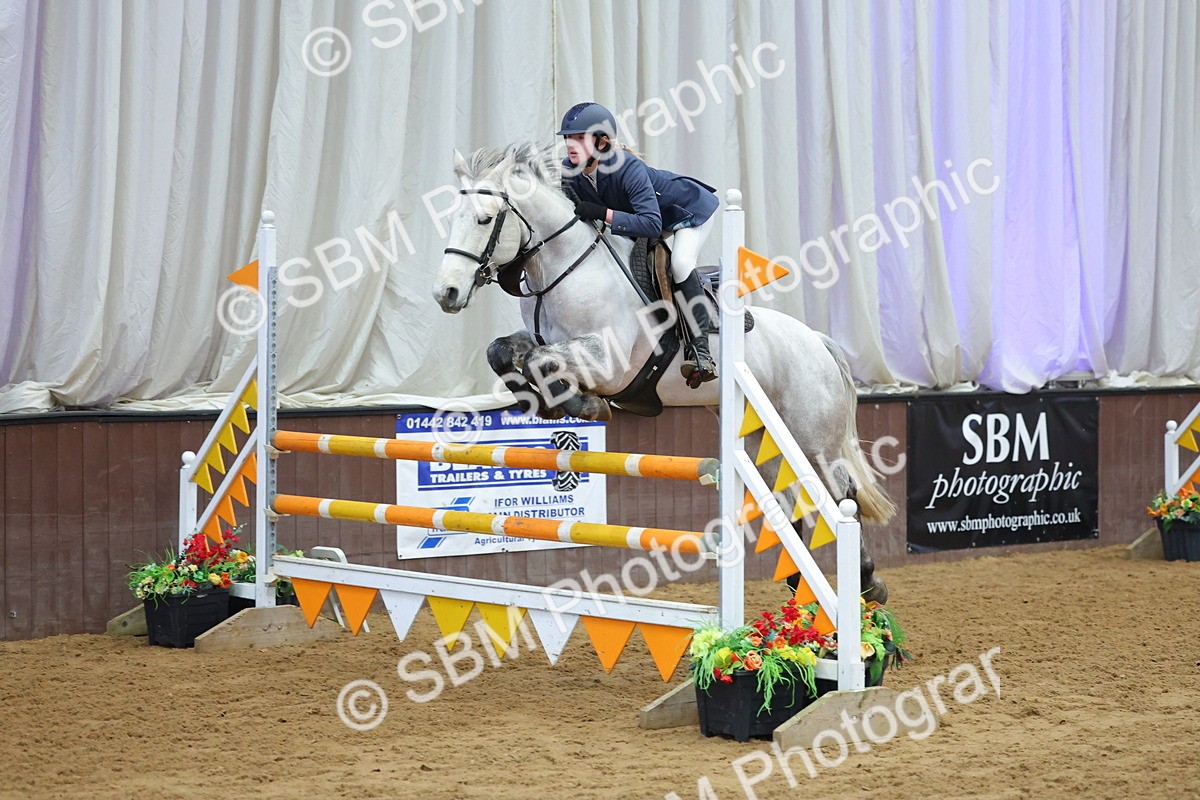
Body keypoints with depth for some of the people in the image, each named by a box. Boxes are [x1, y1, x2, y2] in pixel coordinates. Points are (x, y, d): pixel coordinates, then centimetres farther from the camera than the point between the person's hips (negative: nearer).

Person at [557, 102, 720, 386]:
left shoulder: (628, 168, -41)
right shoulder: (569, 170, -20)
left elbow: (651, 224, -48)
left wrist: (602, 213, -53)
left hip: (692, 208, -8)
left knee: (680, 263, -30)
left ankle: (699, 348, -24)